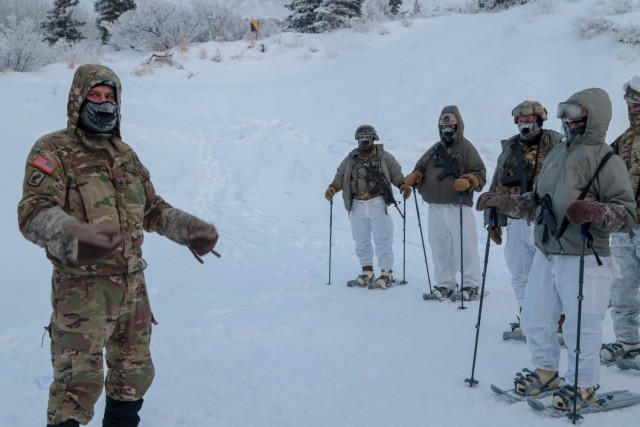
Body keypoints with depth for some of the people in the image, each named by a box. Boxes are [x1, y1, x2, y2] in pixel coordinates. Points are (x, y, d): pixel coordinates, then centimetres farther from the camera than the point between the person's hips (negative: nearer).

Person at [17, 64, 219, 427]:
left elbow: (152, 209, 22)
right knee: (79, 382, -7)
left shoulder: (125, 154, 15)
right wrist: (73, 237, -37)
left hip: (132, 285, 7)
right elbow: (35, 212, -18)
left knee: (135, 373, 19)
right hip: (82, 289, -7)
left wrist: (189, 228, 5)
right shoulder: (54, 150, -6)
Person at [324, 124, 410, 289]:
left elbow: (396, 173, 5)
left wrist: (402, 184, -14)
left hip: (378, 203, -3)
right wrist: (332, 187, -7)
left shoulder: (384, 157, 8)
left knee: (382, 239, -5)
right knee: (361, 241, 6)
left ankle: (386, 272, 3)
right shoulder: (350, 159, 15)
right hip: (357, 206, 3)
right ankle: (367, 271, 16)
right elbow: (340, 176, 12)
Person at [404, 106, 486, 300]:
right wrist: (414, 177, -3)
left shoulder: (466, 147, 0)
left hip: (459, 206, -5)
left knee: (465, 246, -4)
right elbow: (421, 168, 19)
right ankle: (444, 283, 19)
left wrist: (468, 181, -23)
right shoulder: (435, 149, 17)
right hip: (436, 207, 5)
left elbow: (480, 173, -4)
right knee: (440, 247, 9)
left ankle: (471, 284, 8)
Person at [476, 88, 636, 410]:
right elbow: (536, 202, 20)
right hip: (545, 255, 7)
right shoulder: (556, 155, 13)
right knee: (534, 317, 15)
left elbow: (628, 213, -14)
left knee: (580, 326, 0)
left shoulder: (606, 160, -9)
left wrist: (595, 212, -31)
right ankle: (546, 371, 35)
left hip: (584, 261, -7)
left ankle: (583, 387, 19)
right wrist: (502, 202, 12)